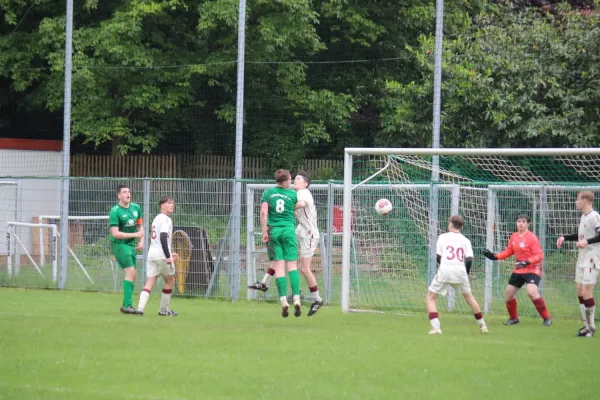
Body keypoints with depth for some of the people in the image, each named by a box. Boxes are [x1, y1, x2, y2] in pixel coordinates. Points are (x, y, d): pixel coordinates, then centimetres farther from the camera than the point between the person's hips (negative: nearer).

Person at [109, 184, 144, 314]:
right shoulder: (115, 211, -15)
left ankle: (126, 305, 16)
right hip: (119, 245, -7)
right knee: (131, 272, -17)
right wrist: (135, 235, -19)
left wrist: (142, 241, 4)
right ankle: (127, 305, -17)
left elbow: (140, 226, 20)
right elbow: (115, 233, -20)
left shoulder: (136, 208, 6)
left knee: (131, 275, 7)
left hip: (131, 245, 7)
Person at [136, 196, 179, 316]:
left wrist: (169, 254, 31)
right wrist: (168, 256, -22)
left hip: (152, 253, 8)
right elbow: (163, 237, -20)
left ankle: (140, 307, -18)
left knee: (150, 282, 0)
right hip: (162, 255, -8)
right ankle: (163, 309, 14)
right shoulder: (166, 219, -7)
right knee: (170, 281, 10)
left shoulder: (157, 218, 22)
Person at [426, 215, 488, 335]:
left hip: (445, 271, -3)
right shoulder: (465, 240, 12)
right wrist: (466, 274, 12)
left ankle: (435, 327, -8)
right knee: (469, 297, 25)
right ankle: (482, 325, 30)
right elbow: (469, 259, 0)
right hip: (460, 271, 3)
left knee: (430, 298, 10)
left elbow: (438, 257, 6)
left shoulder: (442, 237, 9)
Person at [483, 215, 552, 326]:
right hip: (518, 270, 8)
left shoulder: (532, 237, -14)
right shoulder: (514, 237, 6)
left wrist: (527, 262, -31)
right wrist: (495, 256, 6)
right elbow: (509, 251, 18)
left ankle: (546, 318, -16)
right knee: (508, 293, 10)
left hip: (532, 269, -8)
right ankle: (513, 318, 33)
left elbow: (539, 255, -18)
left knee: (532, 292, -28)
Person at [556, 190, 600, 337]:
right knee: (580, 292, 9)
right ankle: (587, 325, 16)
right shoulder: (583, 216, 14)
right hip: (581, 259, 10)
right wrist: (565, 237, 20)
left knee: (586, 292, -10)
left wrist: (587, 242, -31)